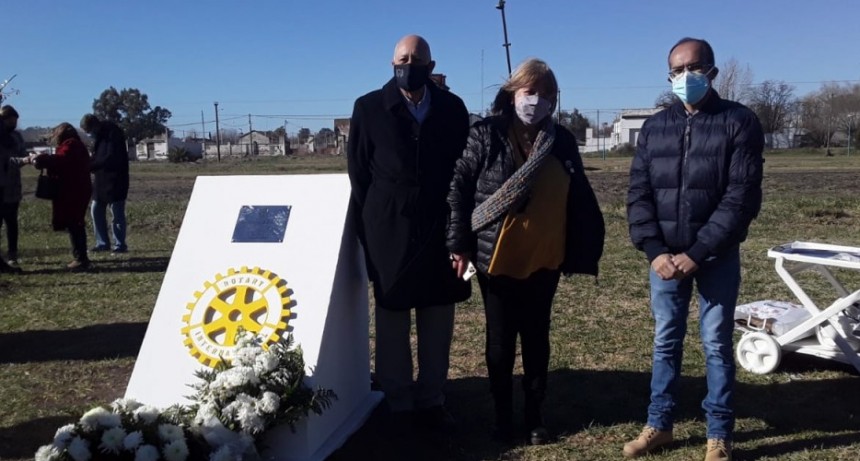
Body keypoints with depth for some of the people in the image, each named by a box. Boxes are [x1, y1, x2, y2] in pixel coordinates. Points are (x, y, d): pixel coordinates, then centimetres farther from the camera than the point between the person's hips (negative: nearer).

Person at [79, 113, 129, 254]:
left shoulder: (113, 133, -16)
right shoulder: (99, 135, 11)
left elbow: (111, 158, -23)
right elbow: (97, 157, 17)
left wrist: (90, 166, -22)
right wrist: (89, 165, -3)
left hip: (115, 179, -9)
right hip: (101, 179, 9)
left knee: (117, 213, -4)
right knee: (97, 210, 9)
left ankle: (119, 245, 4)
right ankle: (102, 243, 17)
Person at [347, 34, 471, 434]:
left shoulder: (453, 108, 4)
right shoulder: (369, 108, -1)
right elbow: (358, 172, 1)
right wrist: (369, 227, -2)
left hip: (440, 228, 2)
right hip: (389, 231, -2)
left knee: (438, 319, 8)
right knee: (392, 319, 8)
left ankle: (431, 401, 21)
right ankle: (398, 404, 20)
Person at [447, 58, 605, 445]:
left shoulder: (561, 140, 3)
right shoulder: (485, 135, -7)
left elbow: (578, 199, 6)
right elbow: (459, 188, -6)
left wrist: (582, 250, 3)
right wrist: (460, 244, -9)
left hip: (544, 259, 3)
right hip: (496, 258, -2)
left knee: (537, 338, 13)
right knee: (501, 340, 11)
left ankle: (534, 414, 28)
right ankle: (503, 414, 28)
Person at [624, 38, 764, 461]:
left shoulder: (739, 122, -5)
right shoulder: (654, 127, 6)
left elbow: (742, 197, -12)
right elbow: (639, 194, 3)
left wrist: (697, 253, -17)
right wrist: (654, 250, -10)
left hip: (717, 256, -3)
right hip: (665, 256, 3)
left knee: (716, 344, 6)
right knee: (665, 342, 11)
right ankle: (658, 425, 24)